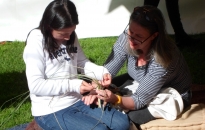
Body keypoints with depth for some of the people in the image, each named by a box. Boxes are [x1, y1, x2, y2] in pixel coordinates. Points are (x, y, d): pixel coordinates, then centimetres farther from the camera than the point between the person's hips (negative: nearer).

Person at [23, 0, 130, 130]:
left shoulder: (70, 36, 3)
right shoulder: (36, 41, -18)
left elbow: (82, 63, 13)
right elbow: (35, 85, -22)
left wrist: (102, 73, -8)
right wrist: (74, 85, -24)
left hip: (77, 101, 7)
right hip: (51, 111, -7)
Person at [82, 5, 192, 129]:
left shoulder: (163, 60, -39)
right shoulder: (128, 37, -26)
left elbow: (140, 100, -33)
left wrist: (115, 99, -50)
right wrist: (96, 91, -38)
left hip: (171, 95, -5)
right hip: (141, 82, 5)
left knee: (132, 116, -25)